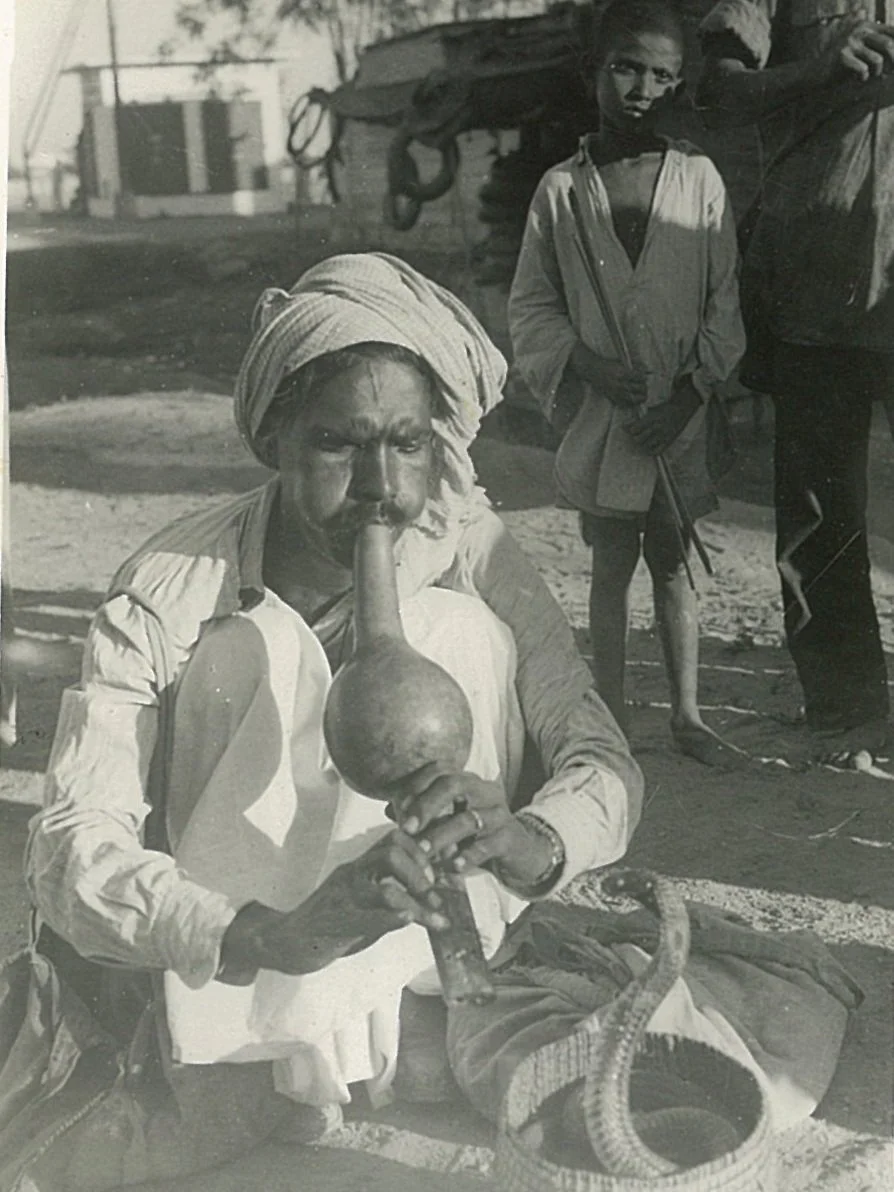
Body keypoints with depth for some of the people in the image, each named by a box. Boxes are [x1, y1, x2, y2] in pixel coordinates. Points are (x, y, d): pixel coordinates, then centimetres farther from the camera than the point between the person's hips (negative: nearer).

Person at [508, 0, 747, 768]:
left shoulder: (699, 179, -1)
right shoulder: (562, 189, -2)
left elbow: (726, 303, -1)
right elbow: (531, 307, 1)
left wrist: (691, 393, -10)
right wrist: (586, 363, -14)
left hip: (680, 417, 1)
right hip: (600, 416, -1)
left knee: (675, 561, 12)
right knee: (612, 566, 9)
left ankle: (687, 715, 24)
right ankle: (612, 719, 19)